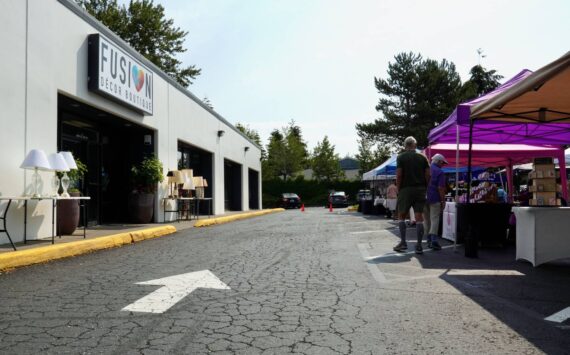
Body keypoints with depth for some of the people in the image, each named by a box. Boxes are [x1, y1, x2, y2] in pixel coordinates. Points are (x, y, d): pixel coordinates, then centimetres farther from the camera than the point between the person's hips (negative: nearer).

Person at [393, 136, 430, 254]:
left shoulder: (401, 157, 0)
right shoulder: (422, 157, 7)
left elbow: (399, 175, -7)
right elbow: (428, 175, 1)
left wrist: (398, 190, 1)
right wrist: (424, 187, 10)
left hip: (406, 189, -2)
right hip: (420, 189, 3)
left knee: (401, 216, 10)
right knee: (419, 217, 2)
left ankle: (403, 242, 4)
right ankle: (419, 246, 2)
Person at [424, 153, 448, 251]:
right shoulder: (440, 172, -6)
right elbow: (441, 188, -12)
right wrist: (443, 201, -7)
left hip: (424, 198, 6)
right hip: (435, 199, -5)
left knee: (427, 220, 12)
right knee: (434, 219, -6)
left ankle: (429, 241, 16)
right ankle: (434, 240, -16)